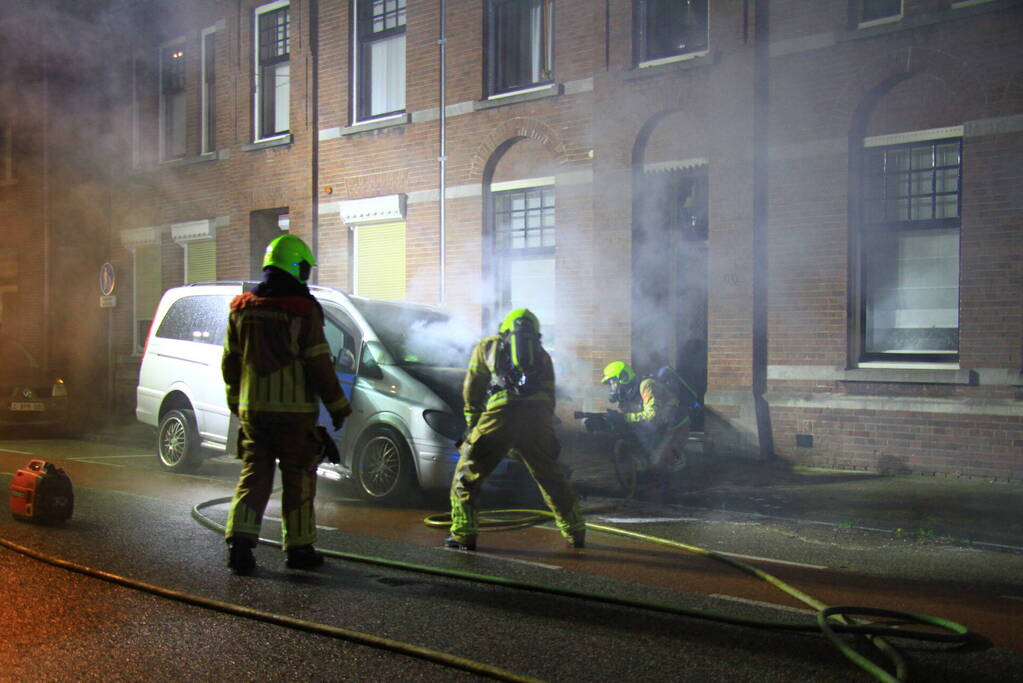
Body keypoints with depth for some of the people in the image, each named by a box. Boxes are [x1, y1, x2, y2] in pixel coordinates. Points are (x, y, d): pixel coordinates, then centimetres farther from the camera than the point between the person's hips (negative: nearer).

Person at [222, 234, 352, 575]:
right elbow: (320, 365, -10)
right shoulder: (304, 310, -10)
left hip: (252, 409, 5)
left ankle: (240, 541, -2)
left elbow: (230, 362, 12)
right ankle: (298, 547, 12)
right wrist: (337, 406, 0)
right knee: (298, 480, 6)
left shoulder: (241, 308, 7)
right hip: (294, 409, -4)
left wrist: (236, 403, 24)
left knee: (253, 474, 10)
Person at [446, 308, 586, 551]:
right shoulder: (542, 355, 28)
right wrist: (545, 428, 27)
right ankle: (575, 533, 26)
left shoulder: (487, 345, 24)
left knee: (467, 474, 9)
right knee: (551, 478, 20)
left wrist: (471, 422, 25)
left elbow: (472, 388, 19)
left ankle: (463, 535, 4)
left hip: (501, 413, -3)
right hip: (538, 417, 3)